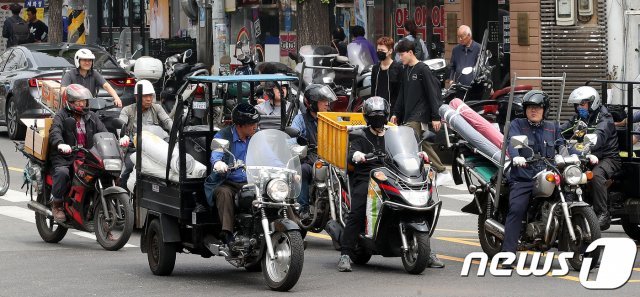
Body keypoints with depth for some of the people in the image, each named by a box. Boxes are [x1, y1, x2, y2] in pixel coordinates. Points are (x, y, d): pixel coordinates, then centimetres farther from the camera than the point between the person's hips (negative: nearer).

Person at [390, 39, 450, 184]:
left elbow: (433, 94, -11)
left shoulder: (423, 70, -8)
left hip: (419, 116, -8)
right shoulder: (405, 70, 16)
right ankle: (442, 172, 13)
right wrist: (396, 113, 17)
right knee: (424, 145, 7)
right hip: (408, 116, 8)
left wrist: (436, 117, -14)